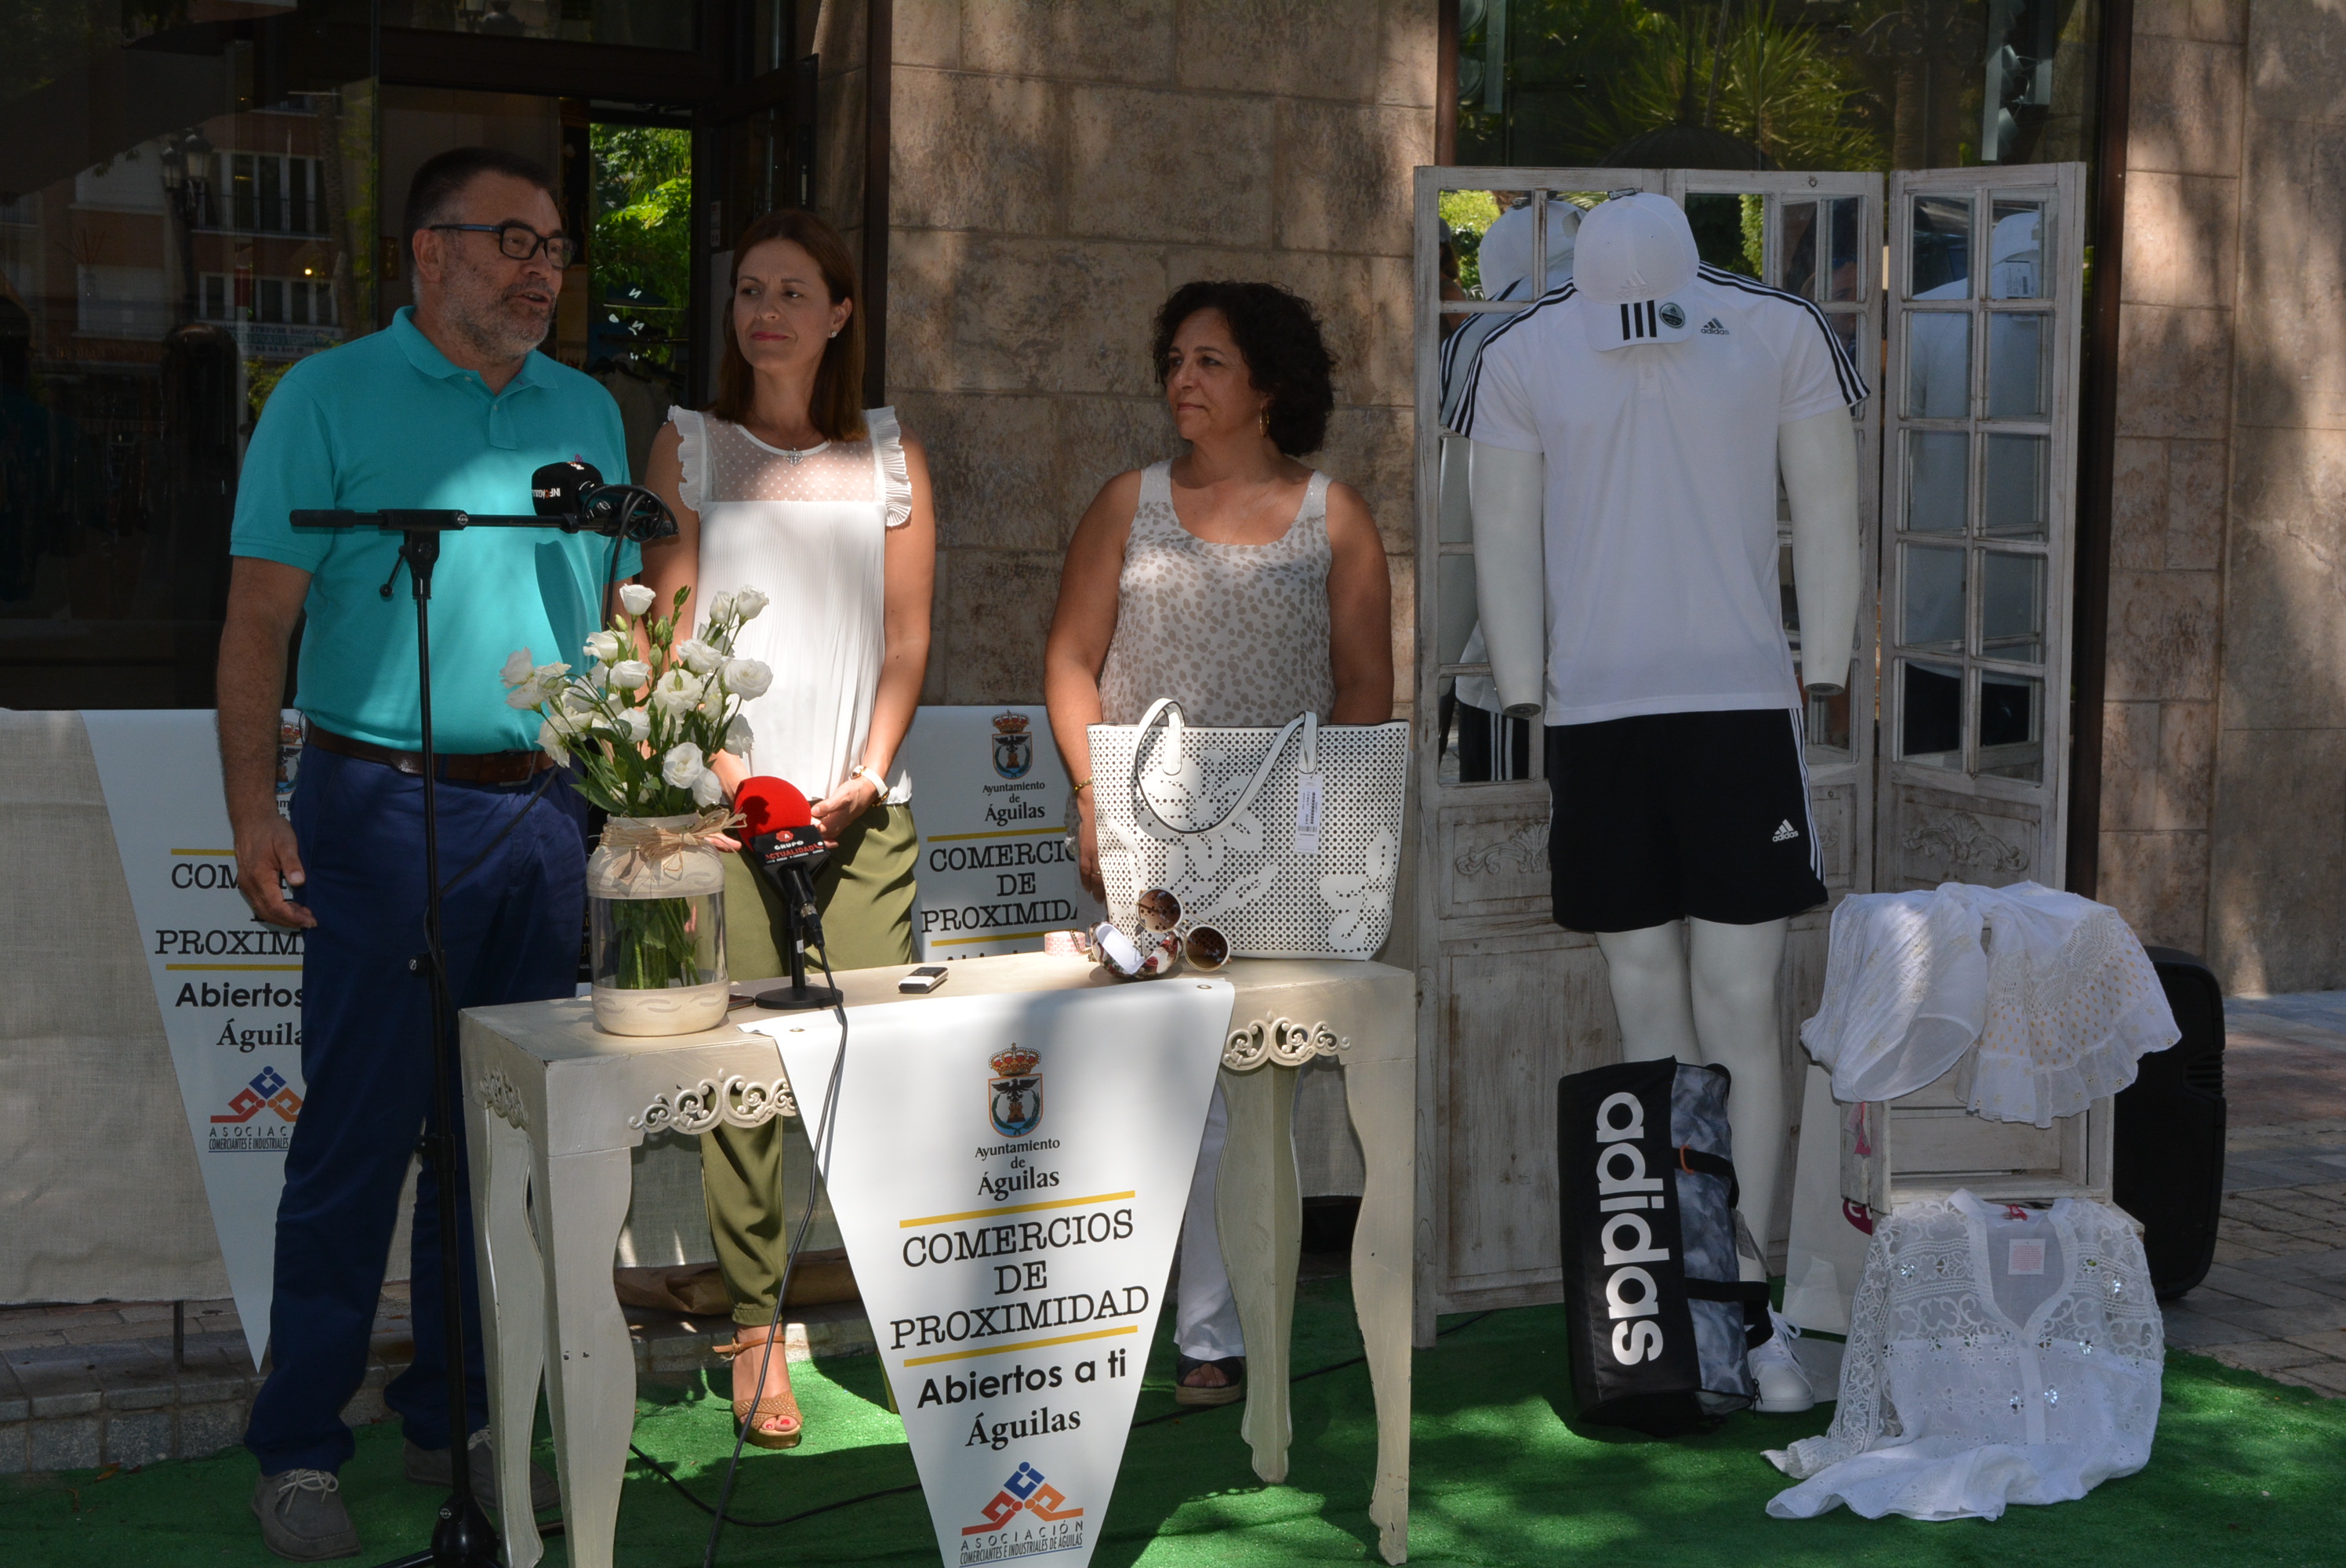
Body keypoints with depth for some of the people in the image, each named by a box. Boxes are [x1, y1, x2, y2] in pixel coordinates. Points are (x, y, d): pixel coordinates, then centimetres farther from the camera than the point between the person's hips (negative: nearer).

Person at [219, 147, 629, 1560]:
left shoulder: (586, 413, 13)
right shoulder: (331, 398, 0)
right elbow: (261, 619, -4)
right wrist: (256, 812, -11)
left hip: (542, 815, 5)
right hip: (386, 809, -4)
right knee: (355, 1133, -2)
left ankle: (457, 1416, 23)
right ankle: (301, 1450, 9)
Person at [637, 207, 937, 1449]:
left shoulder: (889, 455, 13)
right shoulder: (688, 446, 9)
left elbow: (905, 638, 9)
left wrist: (869, 772, -4)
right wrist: (729, 771, -9)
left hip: (861, 806, 1)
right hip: (729, 797, -1)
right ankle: (753, 1328, 3)